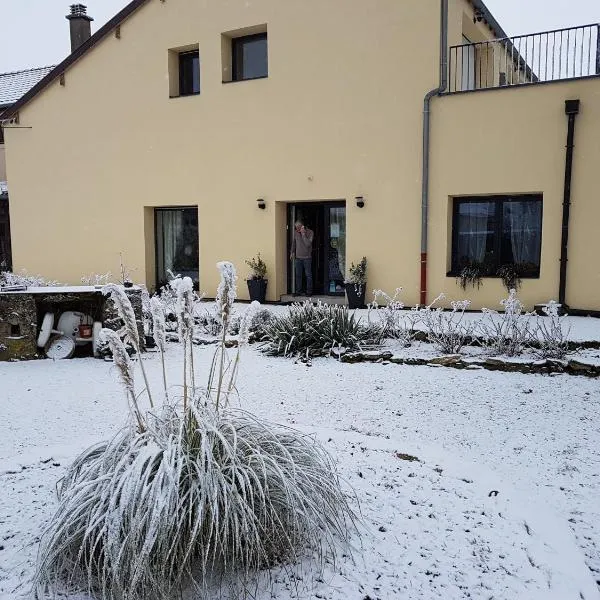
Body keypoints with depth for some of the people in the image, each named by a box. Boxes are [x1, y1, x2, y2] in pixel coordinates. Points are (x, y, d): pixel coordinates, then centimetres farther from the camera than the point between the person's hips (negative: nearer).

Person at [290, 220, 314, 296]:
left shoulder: (310, 232, -10)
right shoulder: (295, 232, 3)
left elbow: (308, 244, -22)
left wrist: (303, 234, -23)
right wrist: (292, 252, 18)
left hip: (307, 257, -4)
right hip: (298, 257, 4)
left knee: (308, 275, 1)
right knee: (298, 275, 7)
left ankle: (309, 291, 8)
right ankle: (298, 291, 14)